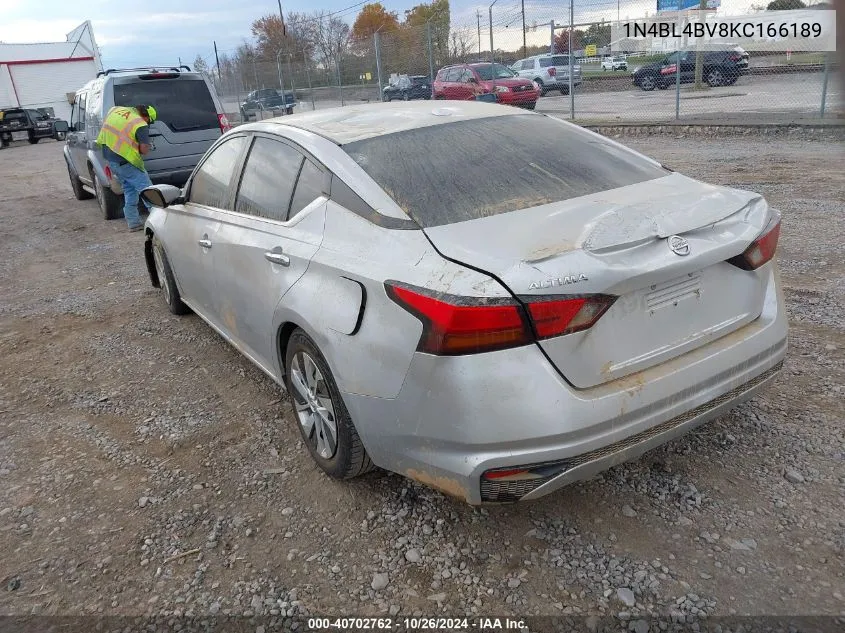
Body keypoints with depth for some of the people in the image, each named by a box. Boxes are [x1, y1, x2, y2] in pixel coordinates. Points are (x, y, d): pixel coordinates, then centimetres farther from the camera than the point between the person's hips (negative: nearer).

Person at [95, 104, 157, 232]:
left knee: (129, 190, 17)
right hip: (125, 162, -8)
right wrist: (149, 146, 2)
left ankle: (133, 222, 20)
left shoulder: (115, 109, 8)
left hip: (109, 158, 8)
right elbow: (144, 149, -19)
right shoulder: (141, 125, -16)